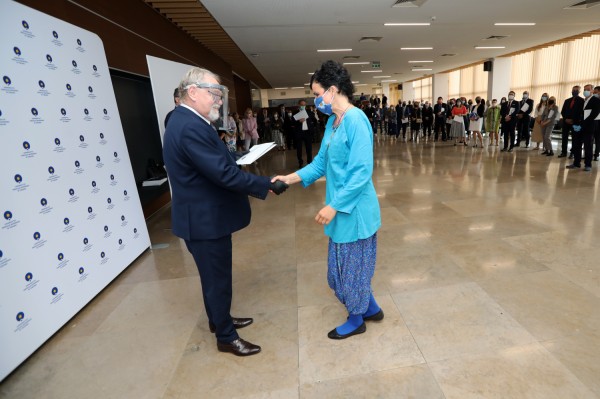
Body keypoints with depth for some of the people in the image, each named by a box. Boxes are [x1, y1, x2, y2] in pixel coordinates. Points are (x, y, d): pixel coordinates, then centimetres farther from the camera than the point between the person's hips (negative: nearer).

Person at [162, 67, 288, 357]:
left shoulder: (185, 121, 10)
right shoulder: (191, 127, -25)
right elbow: (225, 174, -28)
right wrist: (267, 185, -20)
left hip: (204, 215, 10)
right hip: (205, 219, -10)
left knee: (215, 276, 24)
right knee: (218, 279, 6)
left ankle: (219, 320, 44)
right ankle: (226, 337, 27)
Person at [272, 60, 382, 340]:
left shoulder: (355, 120, -20)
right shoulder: (333, 121, 9)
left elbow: (362, 172, -24)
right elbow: (321, 163, 13)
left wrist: (334, 206, -22)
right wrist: (291, 178, 2)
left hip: (354, 209, -9)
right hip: (341, 207, 9)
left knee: (353, 264, 9)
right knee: (345, 262, 21)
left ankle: (356, 321, 33)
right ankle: (371, 308, 42)